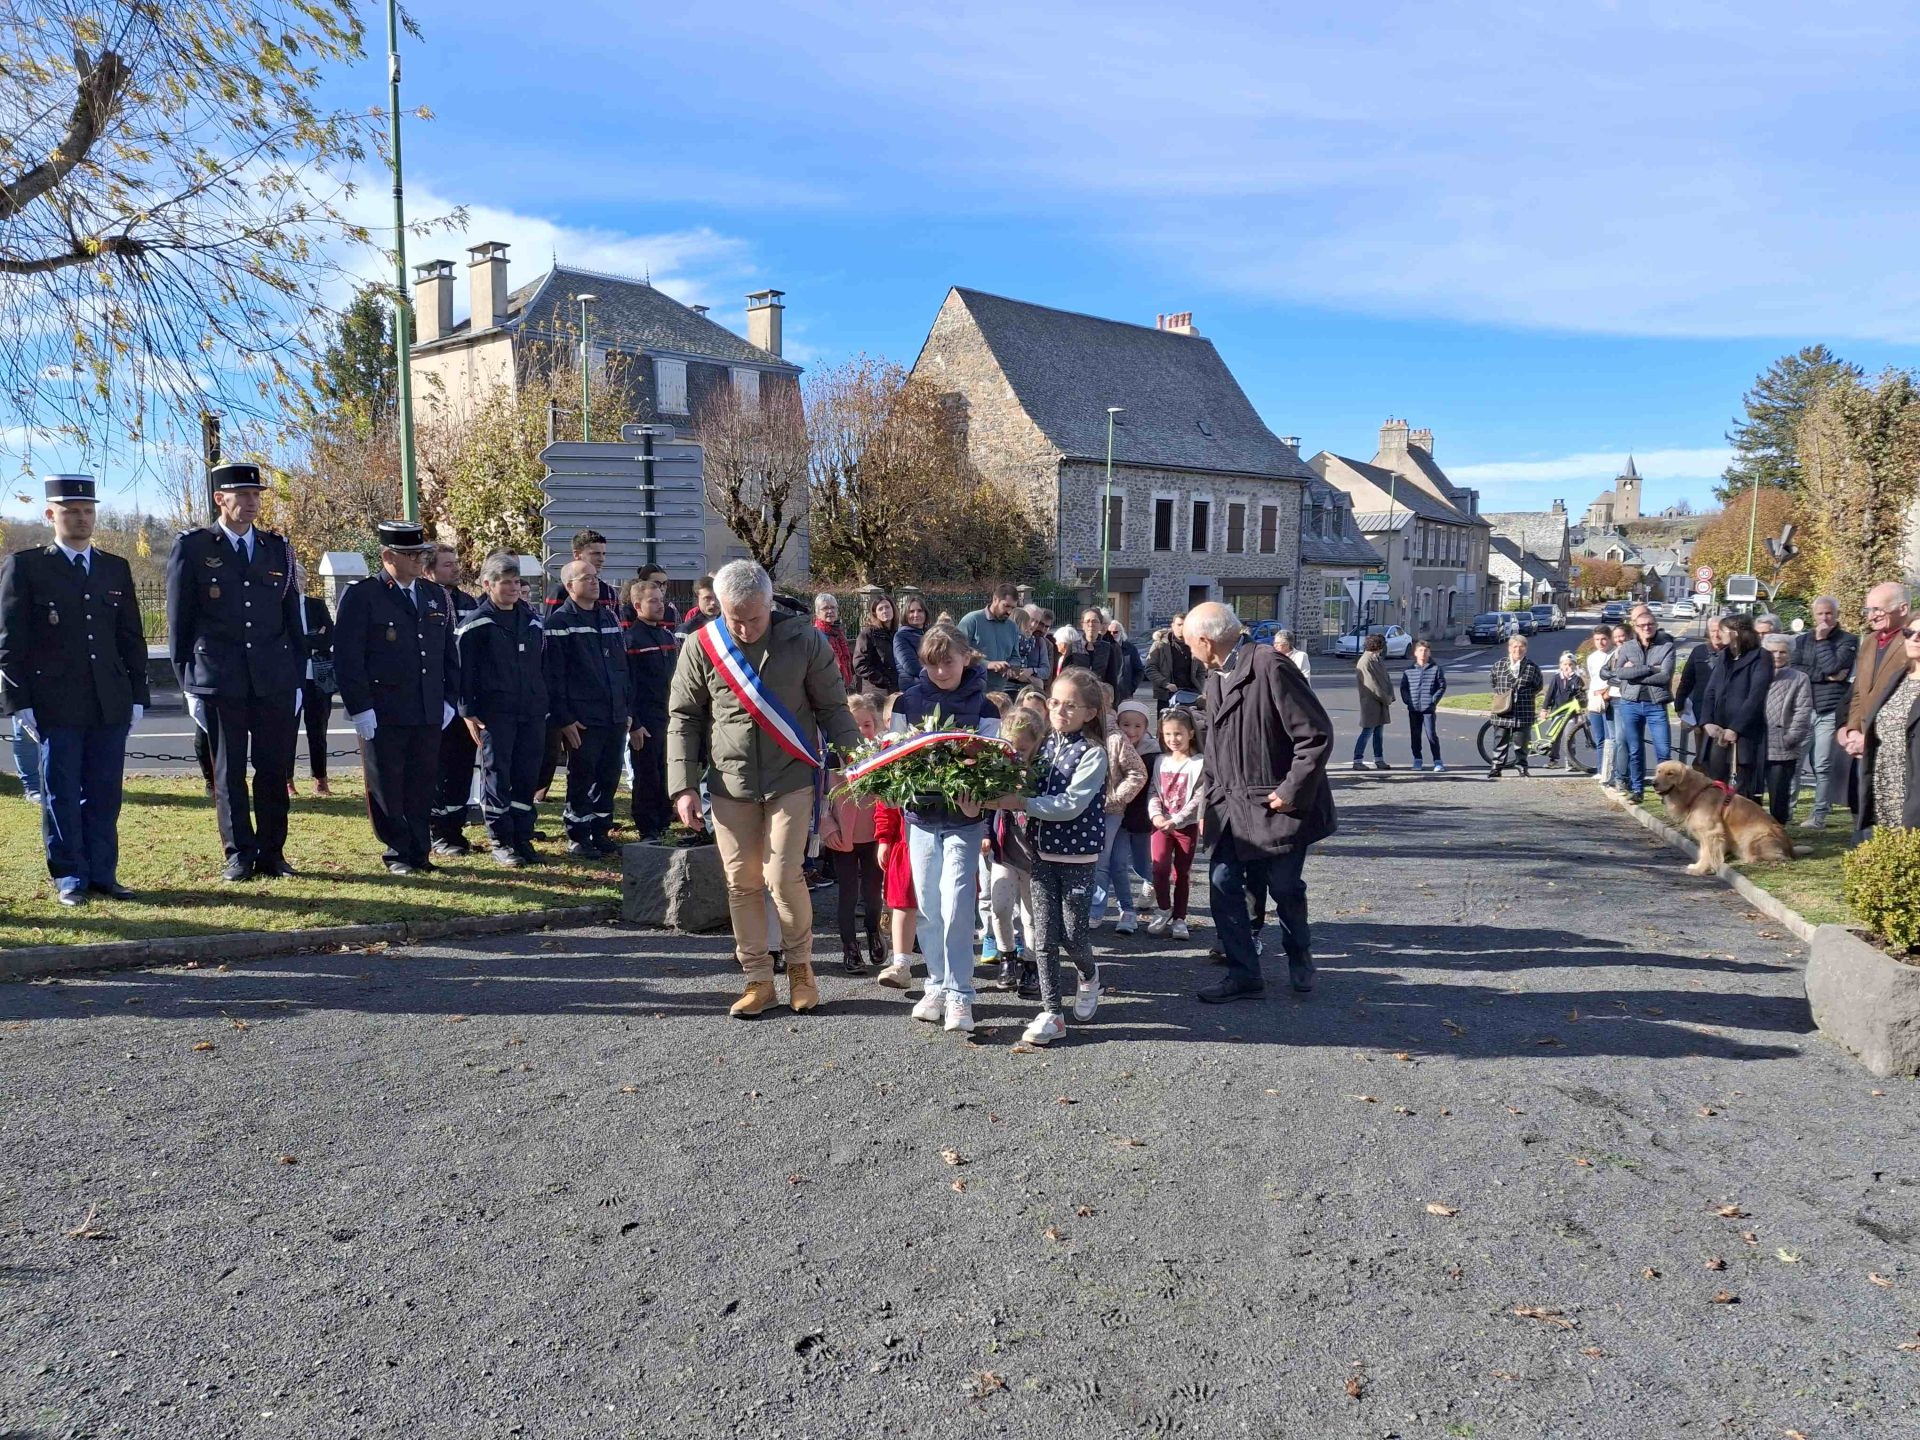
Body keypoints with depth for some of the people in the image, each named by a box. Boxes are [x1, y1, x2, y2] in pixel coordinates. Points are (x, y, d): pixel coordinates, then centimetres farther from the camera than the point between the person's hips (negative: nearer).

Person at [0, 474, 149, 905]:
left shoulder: (116, 569, 14)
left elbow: (132, 638, 15)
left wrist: (137, 696, 8)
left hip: (110, 704, 3)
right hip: (55, 704, -3)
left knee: (105, 793, 6)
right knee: (62, 793, 3)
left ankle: (102, 873, 13)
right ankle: (69, 878, 11)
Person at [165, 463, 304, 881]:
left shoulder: (278, 548, 12)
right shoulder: (191, 547, 3)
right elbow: (178, 622, 3)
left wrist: (297, 678, 8)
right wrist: (188, 684, -1)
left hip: (274, 681, 2)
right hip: (218, 680, -2)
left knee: (275, 769, 3)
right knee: (228, 773, 4)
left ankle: (272, 853, 13)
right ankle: (239, 855, 12)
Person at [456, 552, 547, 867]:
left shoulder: (531, 618, 13)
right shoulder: (475, 623, -3)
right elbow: (464, 670, -5)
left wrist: (545, 706, 15)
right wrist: (468, 713, -10)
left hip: (532, 711, 5)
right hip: (494, 713, -5)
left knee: (527, 777, 6)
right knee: (497, 776, -1)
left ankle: (523, 837, 14)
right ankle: (501, 843, 6)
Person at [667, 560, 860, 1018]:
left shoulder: (803, 640, -5)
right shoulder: (702, 646, -2)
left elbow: (833, 708, 2)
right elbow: (683, 718, 4)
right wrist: (683, 786, -2)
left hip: (791, 778, -2)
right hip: (730, 783, 2)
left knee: (783, 877, -8)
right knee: (742, 882, 6)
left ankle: (800, 964, 17)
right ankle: (758, 978, 19)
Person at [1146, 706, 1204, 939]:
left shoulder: (1199, 764, -7)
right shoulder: (1161, 762, 7)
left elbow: (1199, 798, -12)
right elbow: (1153, 791, 5)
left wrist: (1176, 820, -19)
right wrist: (1156, 815, -13)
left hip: (1186, 825, -2)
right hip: (1161, 823, 2)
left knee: (1183, 872, 5)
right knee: (1160, 866, -12)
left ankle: (1179, 918, 15)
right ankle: (1165, 909, 8)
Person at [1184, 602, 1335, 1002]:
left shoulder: (1270, 668, -18)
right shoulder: (1216, 680, 9)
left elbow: (1317, 735, -19)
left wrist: (1292, 792, -17)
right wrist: (1210, 803, 13)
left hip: (1278, 807, -7)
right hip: (1232, 807, 7)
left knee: (1284, 888, 7)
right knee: (1223, 885, 2)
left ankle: (1299, 958, 35)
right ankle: (1243, 975, 14)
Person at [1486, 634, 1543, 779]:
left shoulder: (1532, 667, 1)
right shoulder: (1498, 665, 5)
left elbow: (1538, 687, 11)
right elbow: (1492, 683, 15)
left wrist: (1528, 696, 2)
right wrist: (1498, 695, 4)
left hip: (1523, 713, -1)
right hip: (1502, 712, 1)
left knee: (1520, 742, 5)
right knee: (1500, 741, 5)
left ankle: (1522, 767, 18)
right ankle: (1496, 767, 12)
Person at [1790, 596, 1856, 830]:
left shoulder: (1848, 641, 3)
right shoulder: (1802, 640, 13)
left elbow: (1833, 667, -12)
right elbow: (1794, 671, 0)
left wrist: (1822, 640, -5)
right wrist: (1826, 676, -9)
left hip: (1830, 712, -3)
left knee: (1823, 766, -2)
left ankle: (1819, 815, 4)